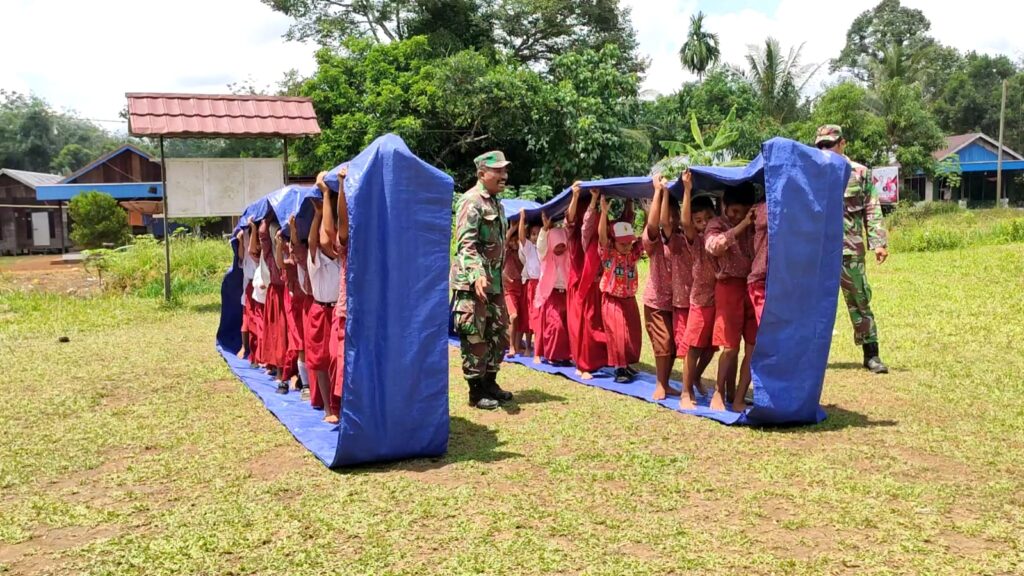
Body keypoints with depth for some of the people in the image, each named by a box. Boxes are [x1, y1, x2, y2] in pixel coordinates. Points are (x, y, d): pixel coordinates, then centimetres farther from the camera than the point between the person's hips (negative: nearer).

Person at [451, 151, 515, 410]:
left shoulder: (495, 202, 17)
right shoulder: (472, 201, -13)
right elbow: (465, 243, -22)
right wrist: (477, 275, -33)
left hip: (494, 281, 10)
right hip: (473, 283, -10)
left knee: (499, 333, 15)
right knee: (475, 338, -3)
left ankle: (490, 382, 27)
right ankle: (476, 391, 7)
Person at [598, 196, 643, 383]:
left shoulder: (633, 255, 4)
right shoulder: (609, 254, -8)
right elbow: (601, 235, -22)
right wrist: (604, 212, -34)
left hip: (629, 300, 5)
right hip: (612, 300, -5)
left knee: (633, 335, 6)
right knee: (617, 334, -6)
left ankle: (627, 365, 19)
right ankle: (619, 368, 3)